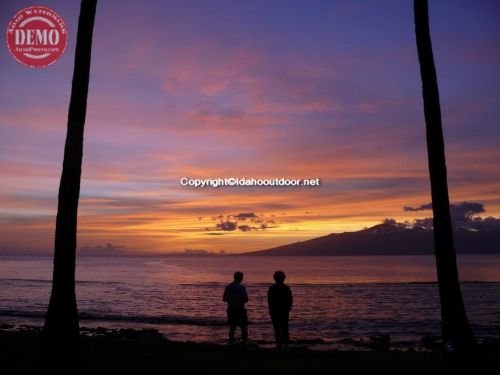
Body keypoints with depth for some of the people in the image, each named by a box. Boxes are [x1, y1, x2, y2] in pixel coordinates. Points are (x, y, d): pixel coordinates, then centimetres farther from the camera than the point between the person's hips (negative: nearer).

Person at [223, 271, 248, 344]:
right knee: (244, 327, 6)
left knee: (232, 327, 14)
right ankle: (244, 342, 0)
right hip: (240, 309, -5)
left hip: (231, 309, 5)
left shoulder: (228, 287, 2)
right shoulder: (241, 287, -12)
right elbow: (246, 299, -11)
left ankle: (231, 342, 13)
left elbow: (224, 299, 6)